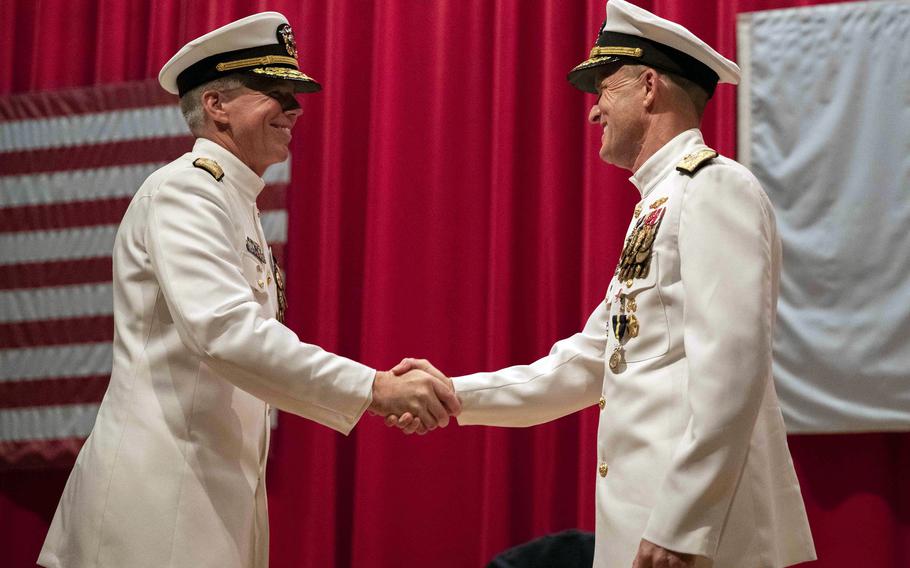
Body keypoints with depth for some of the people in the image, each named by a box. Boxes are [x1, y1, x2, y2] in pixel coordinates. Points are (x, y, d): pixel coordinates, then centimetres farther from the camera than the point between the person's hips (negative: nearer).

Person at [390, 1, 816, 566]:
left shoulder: (714, 189, -9)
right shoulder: (658, 207, 20)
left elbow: (731, 368, -19)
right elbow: (588, 364, 25)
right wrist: (455, 396, 19)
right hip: (644, 517, 9)